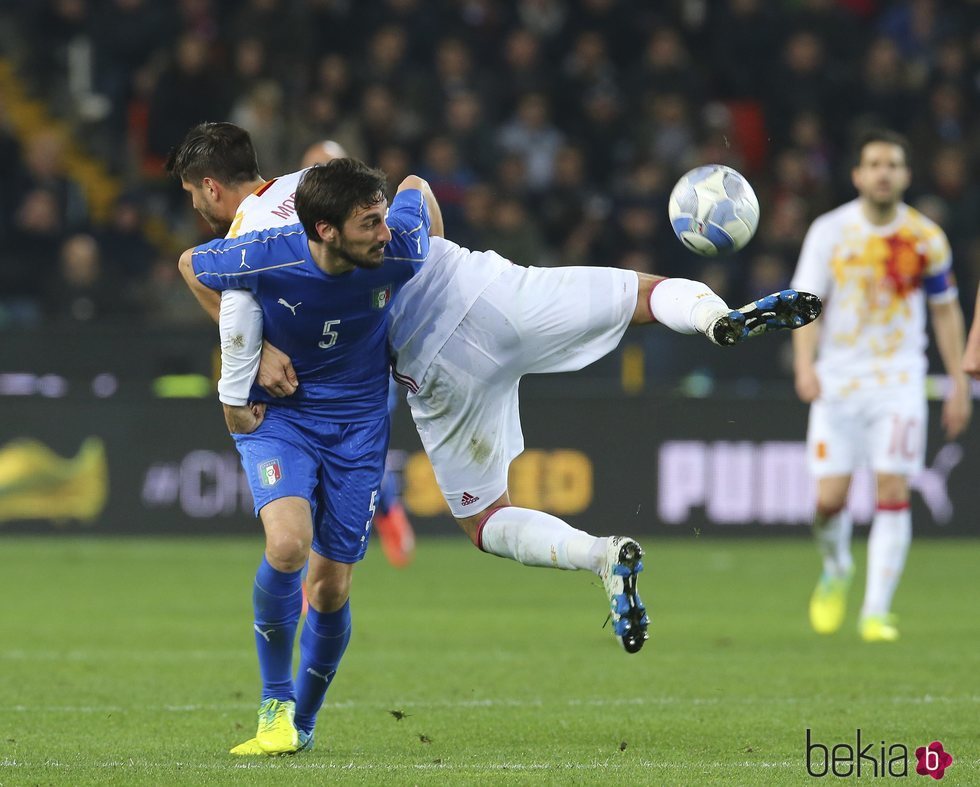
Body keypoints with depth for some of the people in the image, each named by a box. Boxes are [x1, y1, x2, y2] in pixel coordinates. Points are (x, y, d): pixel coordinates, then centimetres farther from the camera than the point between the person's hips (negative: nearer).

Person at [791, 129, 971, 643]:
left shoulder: (926, 239, 1)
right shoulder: (829, 231, -2)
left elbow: (946, 310, 10)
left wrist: (958, 382, 7)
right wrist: (805, 363, -19)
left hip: (899, 378, 0)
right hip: (838, 378, 0)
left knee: (893, 494, -11)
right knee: (829, 499, -5)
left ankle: (876, 613, -6)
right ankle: (836, 570, 29)